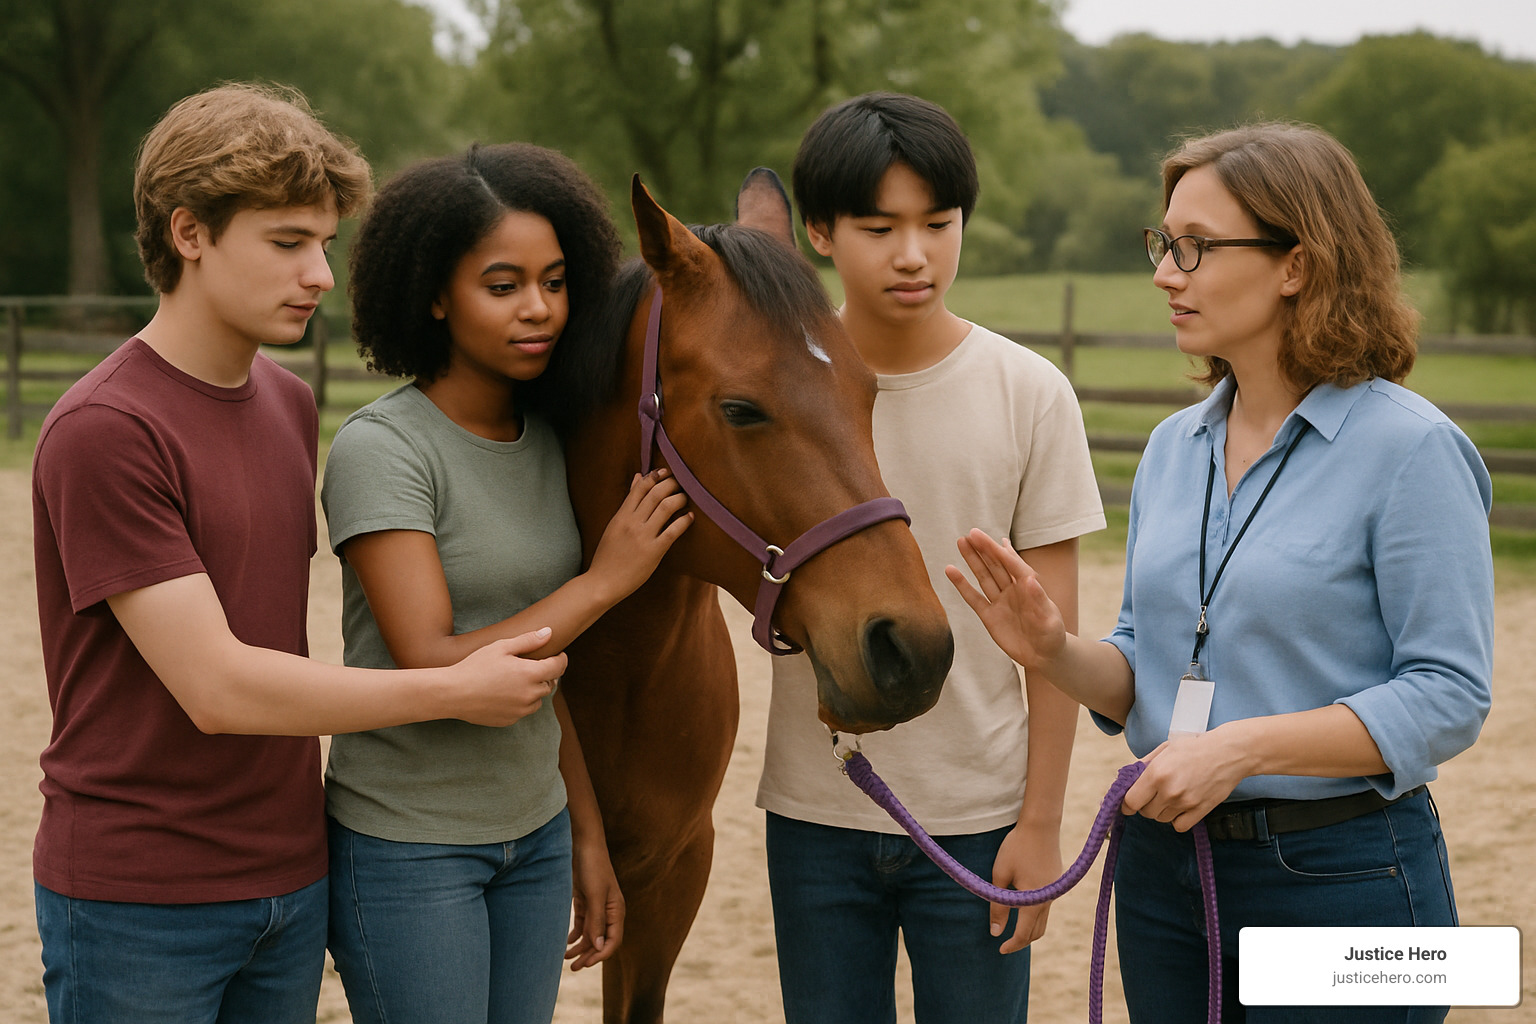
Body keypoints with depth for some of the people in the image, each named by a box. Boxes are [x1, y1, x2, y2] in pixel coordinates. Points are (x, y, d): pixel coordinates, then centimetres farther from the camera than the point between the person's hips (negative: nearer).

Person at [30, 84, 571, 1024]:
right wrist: (456, 692, -15)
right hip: (139, 901, -7)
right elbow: (217, 688, -21)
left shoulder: (290, 406, 8)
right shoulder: (103, 432, -18)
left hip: (290, 878, 7)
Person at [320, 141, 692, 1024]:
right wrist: (607, 579, -18)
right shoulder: (380, 450, -17)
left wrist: (588, 836, 12)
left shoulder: (546, 442, 4)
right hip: (406, 848, -6)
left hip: (535, 835, 6)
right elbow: (435, 670, -25)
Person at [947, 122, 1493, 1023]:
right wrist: (1057, 653, -9)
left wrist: (1244, 746, -24)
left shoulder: (1409, 450, -13)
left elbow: (1450, 697, -17)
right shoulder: (1174, 448, 8)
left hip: (1340, 875, -6)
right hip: (1166, 867, 6)